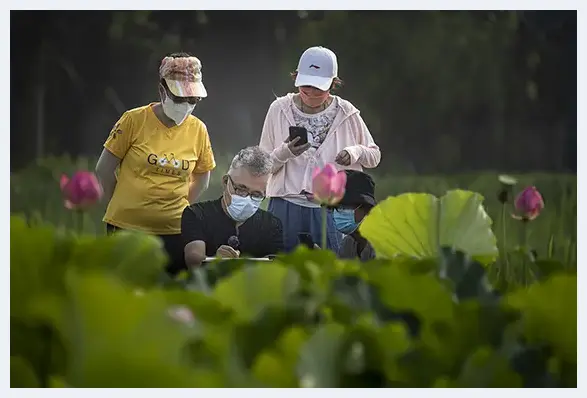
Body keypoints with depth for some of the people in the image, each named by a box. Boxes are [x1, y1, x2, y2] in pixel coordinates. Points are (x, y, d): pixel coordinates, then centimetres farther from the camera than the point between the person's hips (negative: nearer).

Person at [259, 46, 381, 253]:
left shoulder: (347, 113, 2)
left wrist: (356, 152, -10)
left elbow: (375, 156, 11)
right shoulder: (280, 109, 2)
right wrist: (285, 152, -17)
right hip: (286, 207, 0)